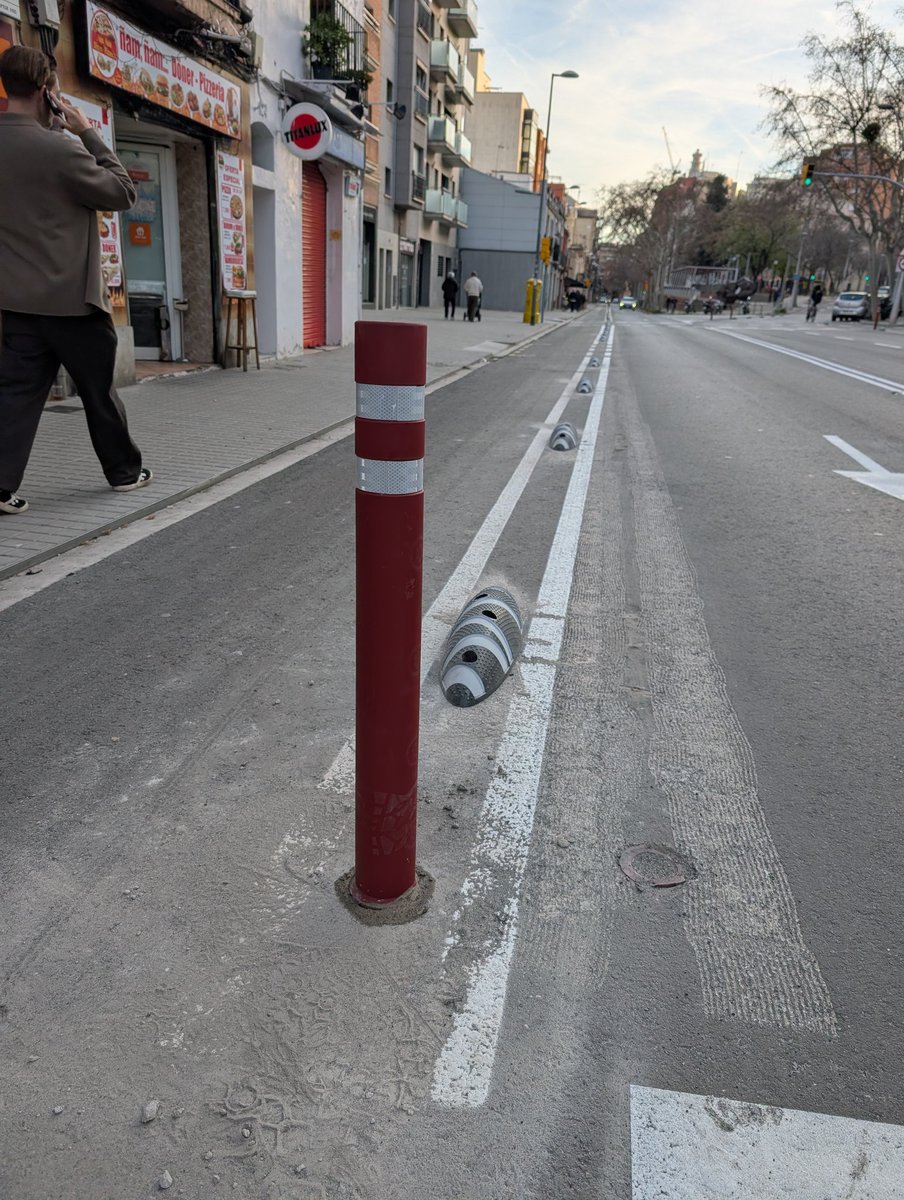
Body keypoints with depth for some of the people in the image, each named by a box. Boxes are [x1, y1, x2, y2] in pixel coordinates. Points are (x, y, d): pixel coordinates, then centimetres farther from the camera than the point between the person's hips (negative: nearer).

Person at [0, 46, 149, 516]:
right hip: (71, 296, -6)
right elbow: (123, 193, -7)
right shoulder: (59, 148, -17)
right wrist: (89, 134, 0)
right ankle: (124, 470, 24)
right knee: (99, 390, 9)